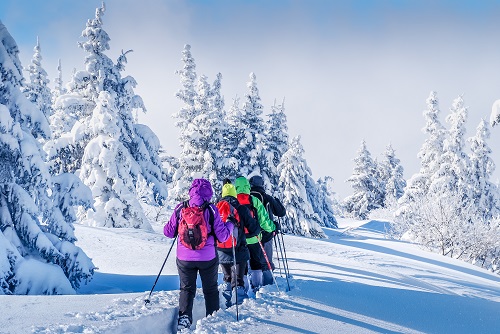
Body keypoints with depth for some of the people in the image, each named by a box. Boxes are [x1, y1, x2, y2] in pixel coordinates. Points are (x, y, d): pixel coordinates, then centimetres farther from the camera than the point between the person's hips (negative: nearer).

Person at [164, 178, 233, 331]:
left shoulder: (180, 208, -6)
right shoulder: (211, 209, -10)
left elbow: (169, 232, 1)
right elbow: (222, 236, -7)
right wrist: (230, 224, 11)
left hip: (184, 258, 1)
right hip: (208, 258, -1)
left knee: (186, 288, 13)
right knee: (211, 289, 18)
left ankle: (184, 317, -6)